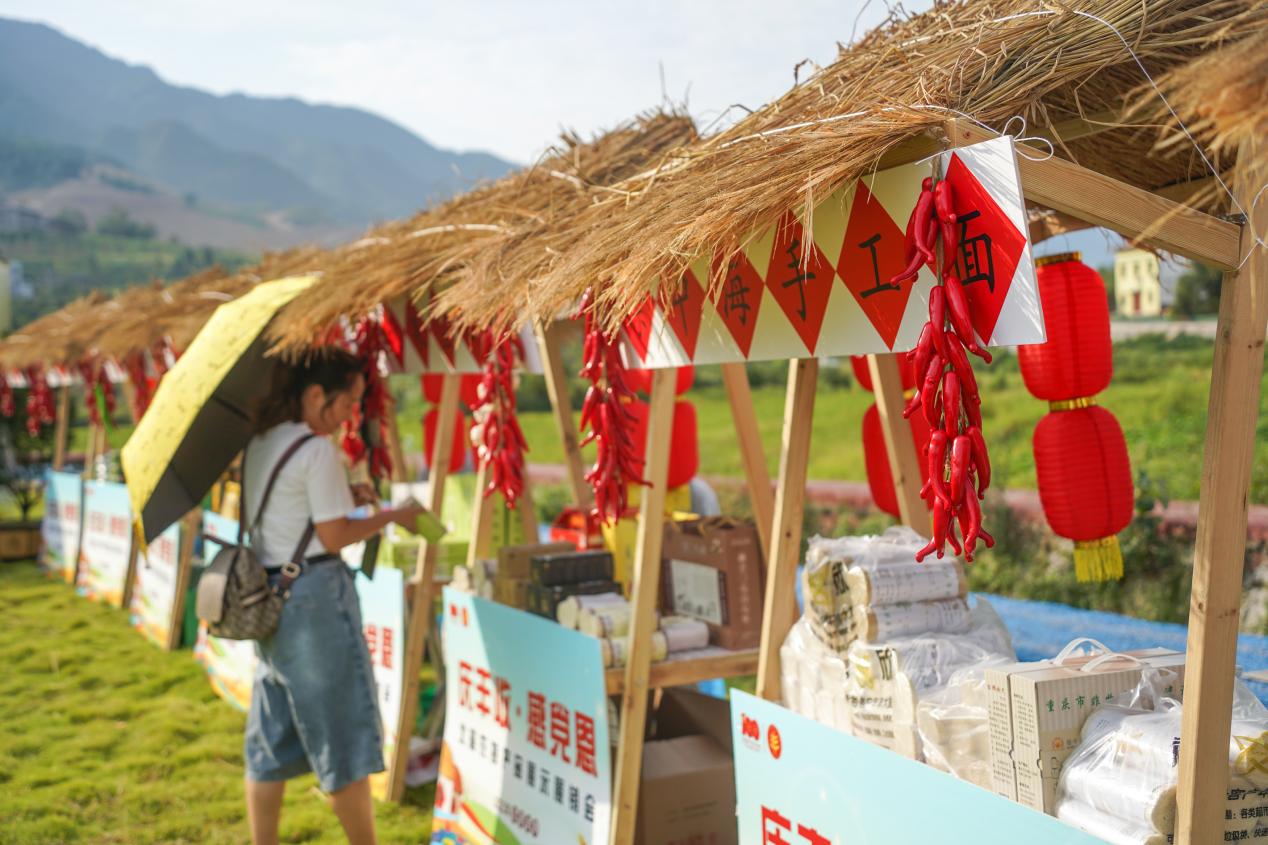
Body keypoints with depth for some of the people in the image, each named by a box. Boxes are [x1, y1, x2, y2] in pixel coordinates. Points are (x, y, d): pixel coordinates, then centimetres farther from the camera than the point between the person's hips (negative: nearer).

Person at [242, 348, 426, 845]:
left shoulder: (260, 442, 10)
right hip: (314, 595, -8)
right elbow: (334, 537, -14)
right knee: (344, 734, 3)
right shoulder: (317, 449, -16)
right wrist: (394, 516, -2)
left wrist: (342, 498, 14)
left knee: (272, 736, 13)